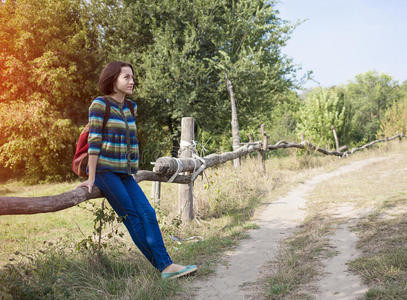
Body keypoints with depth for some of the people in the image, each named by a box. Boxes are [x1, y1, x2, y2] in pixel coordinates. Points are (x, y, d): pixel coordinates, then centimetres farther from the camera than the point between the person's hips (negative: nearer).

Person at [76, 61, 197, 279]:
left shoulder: (131, 107, 13)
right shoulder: (100, 104, -7)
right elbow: (94, 142, -12)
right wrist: (91, 178, -14)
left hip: (123, 172, 6)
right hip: (104, 170, -6)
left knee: (148, 214, -6)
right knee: (132, 216, -8)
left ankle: (166, 265, -7)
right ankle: (163, 265, -4)